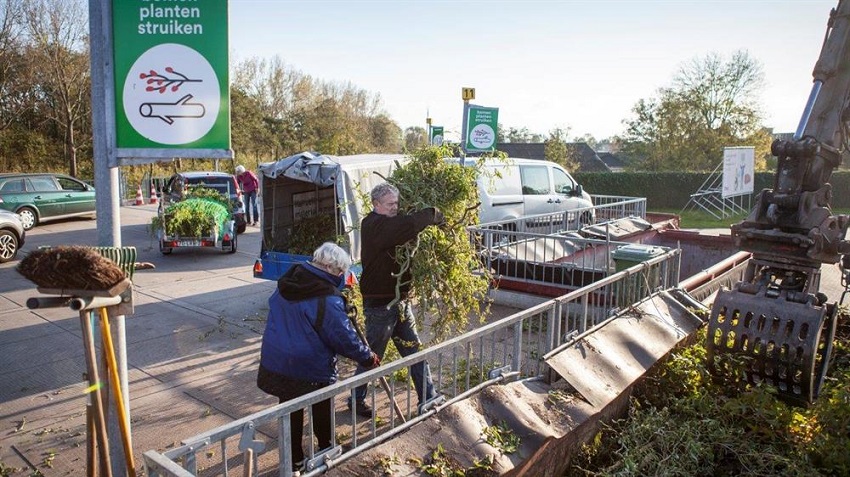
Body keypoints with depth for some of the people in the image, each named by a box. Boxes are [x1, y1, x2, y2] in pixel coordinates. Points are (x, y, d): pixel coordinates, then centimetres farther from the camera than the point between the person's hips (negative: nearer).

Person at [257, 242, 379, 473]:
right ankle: (326, 449, 36)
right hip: (311, 370, -6)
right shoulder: (328, 300, -23)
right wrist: (369, 358, -3)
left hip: (276, 363, 6)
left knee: (290, 412, 17)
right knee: (321, 410, 17)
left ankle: (294, 459, 28)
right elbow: (345, 338, -17)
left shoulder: (287, 283, 0)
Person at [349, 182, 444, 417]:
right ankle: (357, 401, 26)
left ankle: (428, 398, 22)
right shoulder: (373, 225, -19)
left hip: (399, 301, 9)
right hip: (380, 304, -9)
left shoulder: (389, 225, 11)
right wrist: (433, 214, -20)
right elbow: (408, 225, -34)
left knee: (415, 350, 12)